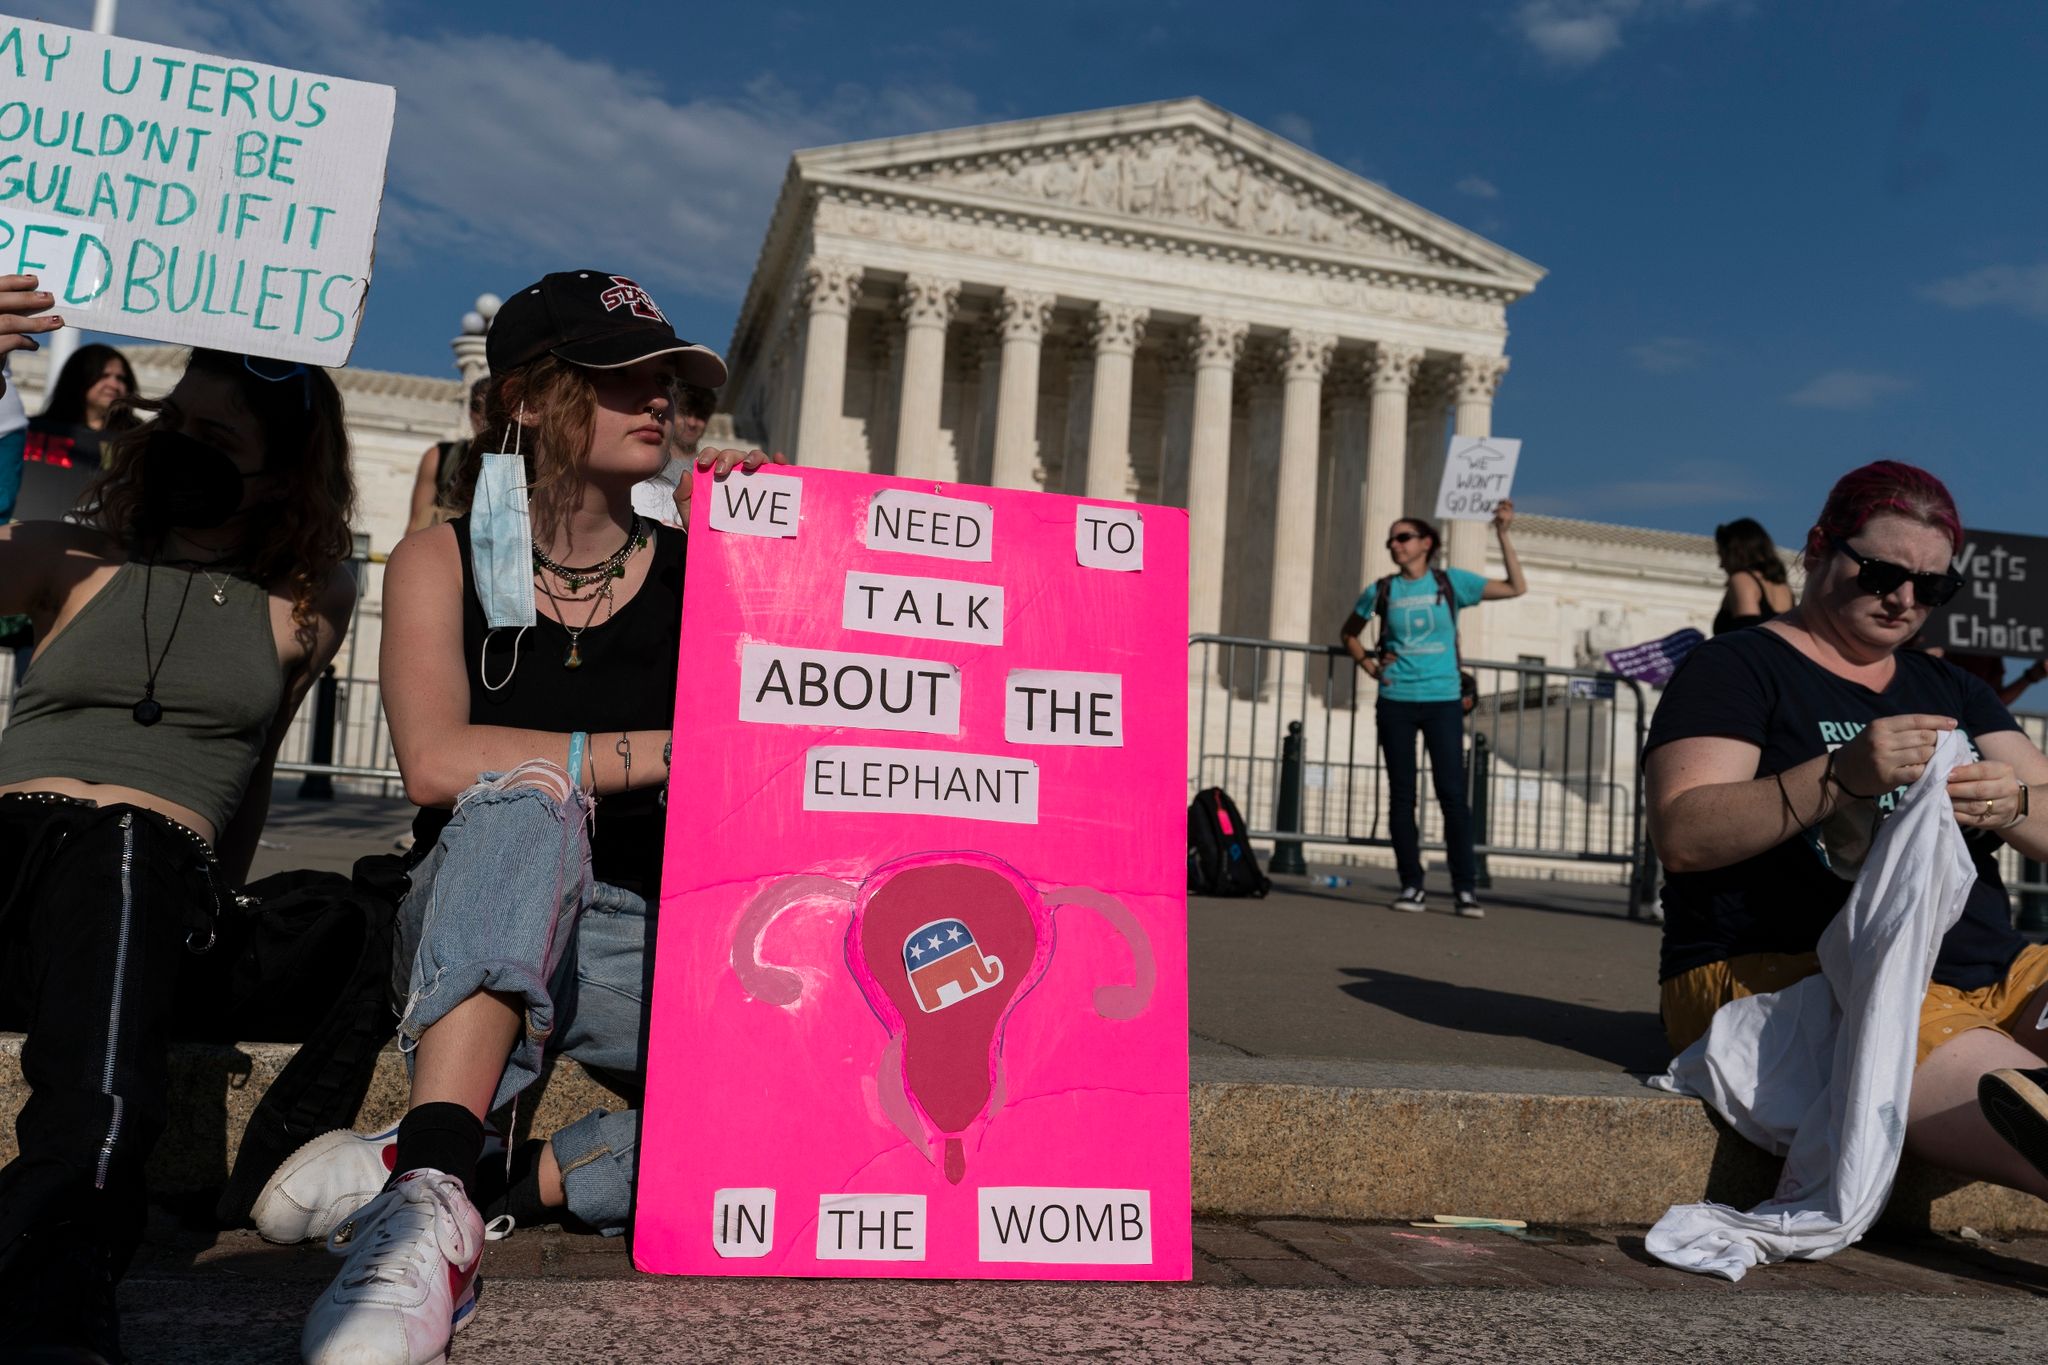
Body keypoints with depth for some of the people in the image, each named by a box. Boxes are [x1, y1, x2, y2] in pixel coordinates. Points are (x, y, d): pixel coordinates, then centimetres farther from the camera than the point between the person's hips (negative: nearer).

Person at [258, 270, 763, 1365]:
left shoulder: (693, 569, 10)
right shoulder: (442, 561, 5)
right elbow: (438, 762, -13)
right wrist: (660, 752, -16)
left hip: (641, 946, 2)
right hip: (473, 935, -2)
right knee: (529, 797, -37)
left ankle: (510, 1183, -24)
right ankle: (434, 1197, -44)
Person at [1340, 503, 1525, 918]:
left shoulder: (1451, 582, 3)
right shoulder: (1381, 591, 5)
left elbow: (1516, 587, -1)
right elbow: (1350, 633, 20)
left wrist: (1503, 535, -7)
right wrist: (1369, 664, 4)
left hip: (1443, 701, -1)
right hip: (1396, 702, 2)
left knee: (1453, 794, -4)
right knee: (1402, 795, 3)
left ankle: (1465, 890, 1)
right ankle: (1411, 887, 11)